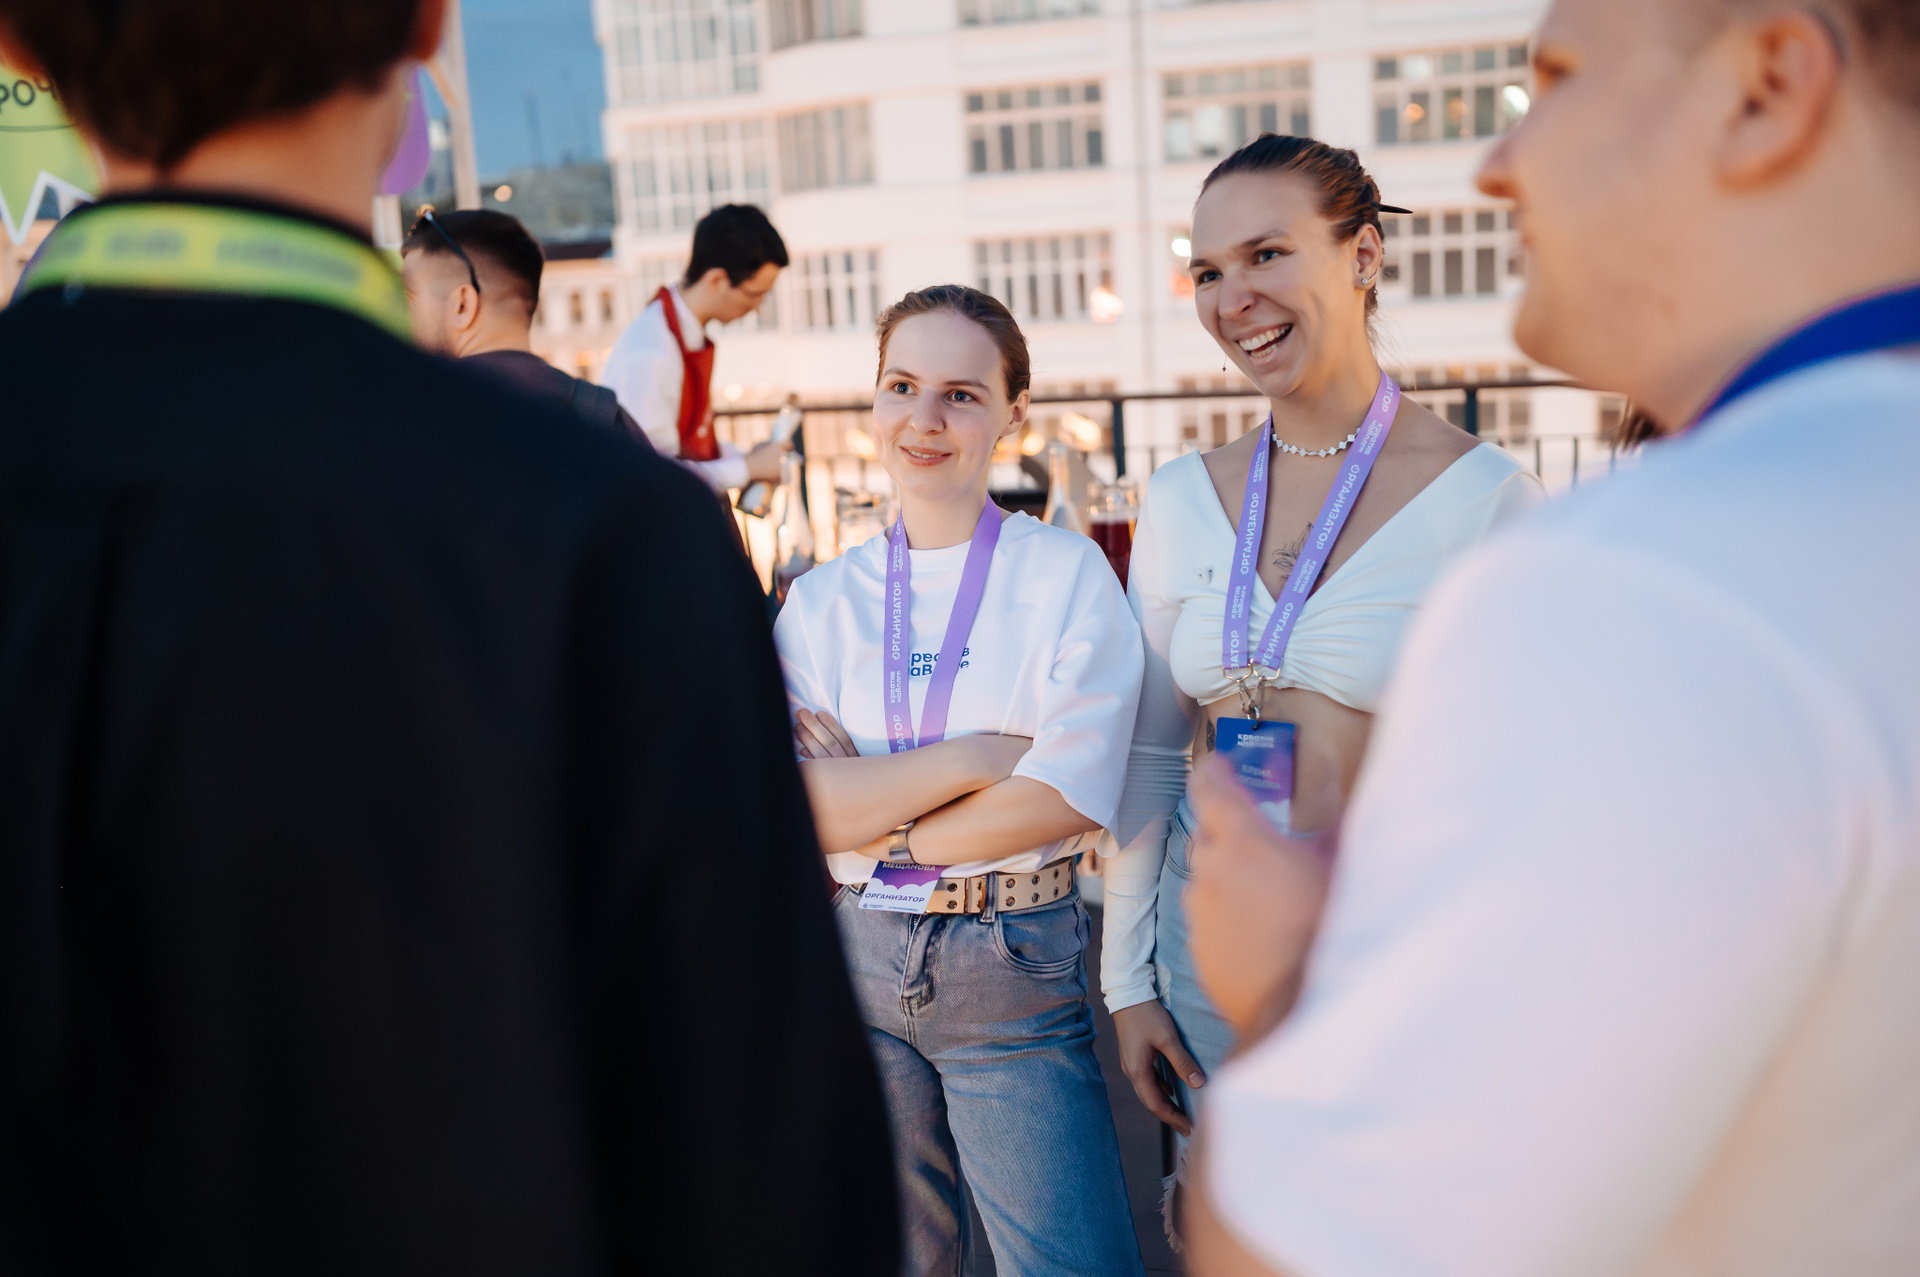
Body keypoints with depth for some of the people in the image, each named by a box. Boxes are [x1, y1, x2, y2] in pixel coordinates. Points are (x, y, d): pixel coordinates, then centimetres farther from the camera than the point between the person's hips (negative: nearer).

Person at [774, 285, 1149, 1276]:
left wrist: (871, 815, -10)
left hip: (1017, 973, -3)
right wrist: (974, 756, -16)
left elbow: (1071, 795, -16)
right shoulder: (821, 599, 3)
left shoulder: (1068, 574, -4)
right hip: (856, 966, 3)